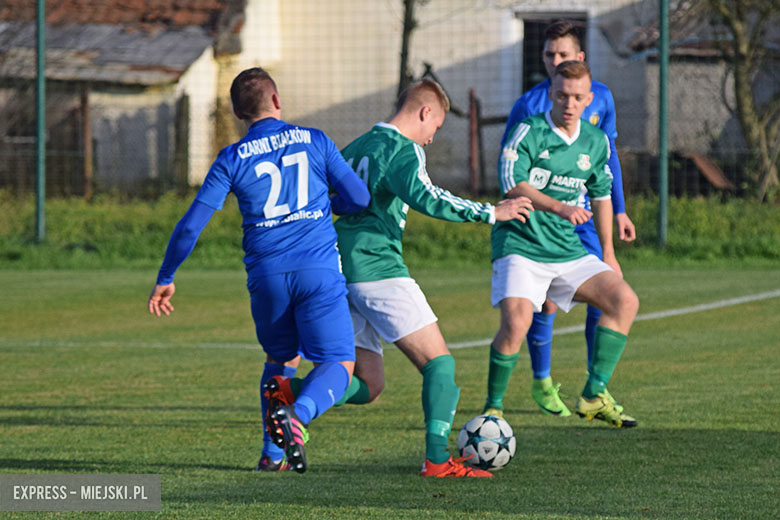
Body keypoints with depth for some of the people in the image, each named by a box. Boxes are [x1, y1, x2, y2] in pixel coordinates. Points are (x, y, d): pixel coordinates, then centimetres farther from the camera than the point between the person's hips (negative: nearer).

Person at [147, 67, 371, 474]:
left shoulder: (232, 159, 5)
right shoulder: (314, 141, 5)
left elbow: (191, 225, 1)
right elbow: (359, 199, 6)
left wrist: (165, 279, 12)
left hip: (267, 276, 2)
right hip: (319, 271, -2)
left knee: (280, 358, 24)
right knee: (337, 364, 0)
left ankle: (273, 452, 16)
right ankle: (298, 415, -29)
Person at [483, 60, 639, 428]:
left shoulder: (596, 142, 9)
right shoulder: (528, 132, -9)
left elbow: (601, 194, 22)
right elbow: (513, 184, -22)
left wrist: (608, 254, 22)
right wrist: (561, 208, -35)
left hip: (568, 252, 6)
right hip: (520, 247, -6)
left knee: (625, 301, -8)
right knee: (516, 322, -26)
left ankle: (593, 397, -2)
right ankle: (493, 407, -6)